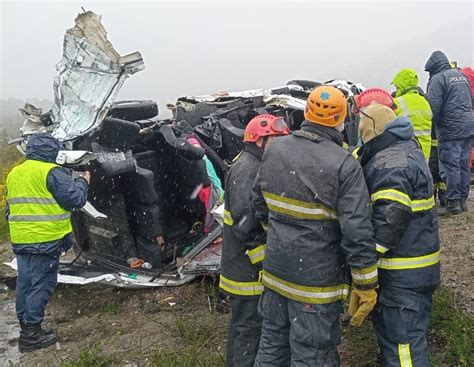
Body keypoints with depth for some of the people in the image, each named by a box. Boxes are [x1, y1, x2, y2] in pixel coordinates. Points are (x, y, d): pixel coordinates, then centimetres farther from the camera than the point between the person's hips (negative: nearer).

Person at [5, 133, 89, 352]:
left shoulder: (13, 174, 14)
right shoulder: (51, 172, -12)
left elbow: (10, 209, 21)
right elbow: (74, 199, -16)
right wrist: (82, 183, 3)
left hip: (20, 241, 8)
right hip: (46, 240, -8)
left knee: (25, 283, 15)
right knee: (42, 284, 0)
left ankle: (25, 326, 26)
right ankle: (31, 333, 5)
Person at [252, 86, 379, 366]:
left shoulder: (274, 150, 0)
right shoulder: (345, 165, -18)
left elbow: (260, 205, 11)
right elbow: (358, 233, -19)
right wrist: (366, 286, -9)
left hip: (275, 272, 6)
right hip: (316, 281, -5)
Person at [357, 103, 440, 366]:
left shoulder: (390, 162, -19)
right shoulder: (405, 150, 14)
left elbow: (390, 218, -27)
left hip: (403, 273, -10)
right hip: (417, 262, 11)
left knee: (403, 339, -3)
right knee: (388, 326, 24)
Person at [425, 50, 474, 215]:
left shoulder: (438, 78, -8)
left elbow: (433, 107, -15)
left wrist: (433, 125, -2)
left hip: (451, 129, -8)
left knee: (450, 166, -4)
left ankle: (453, 202, -1)